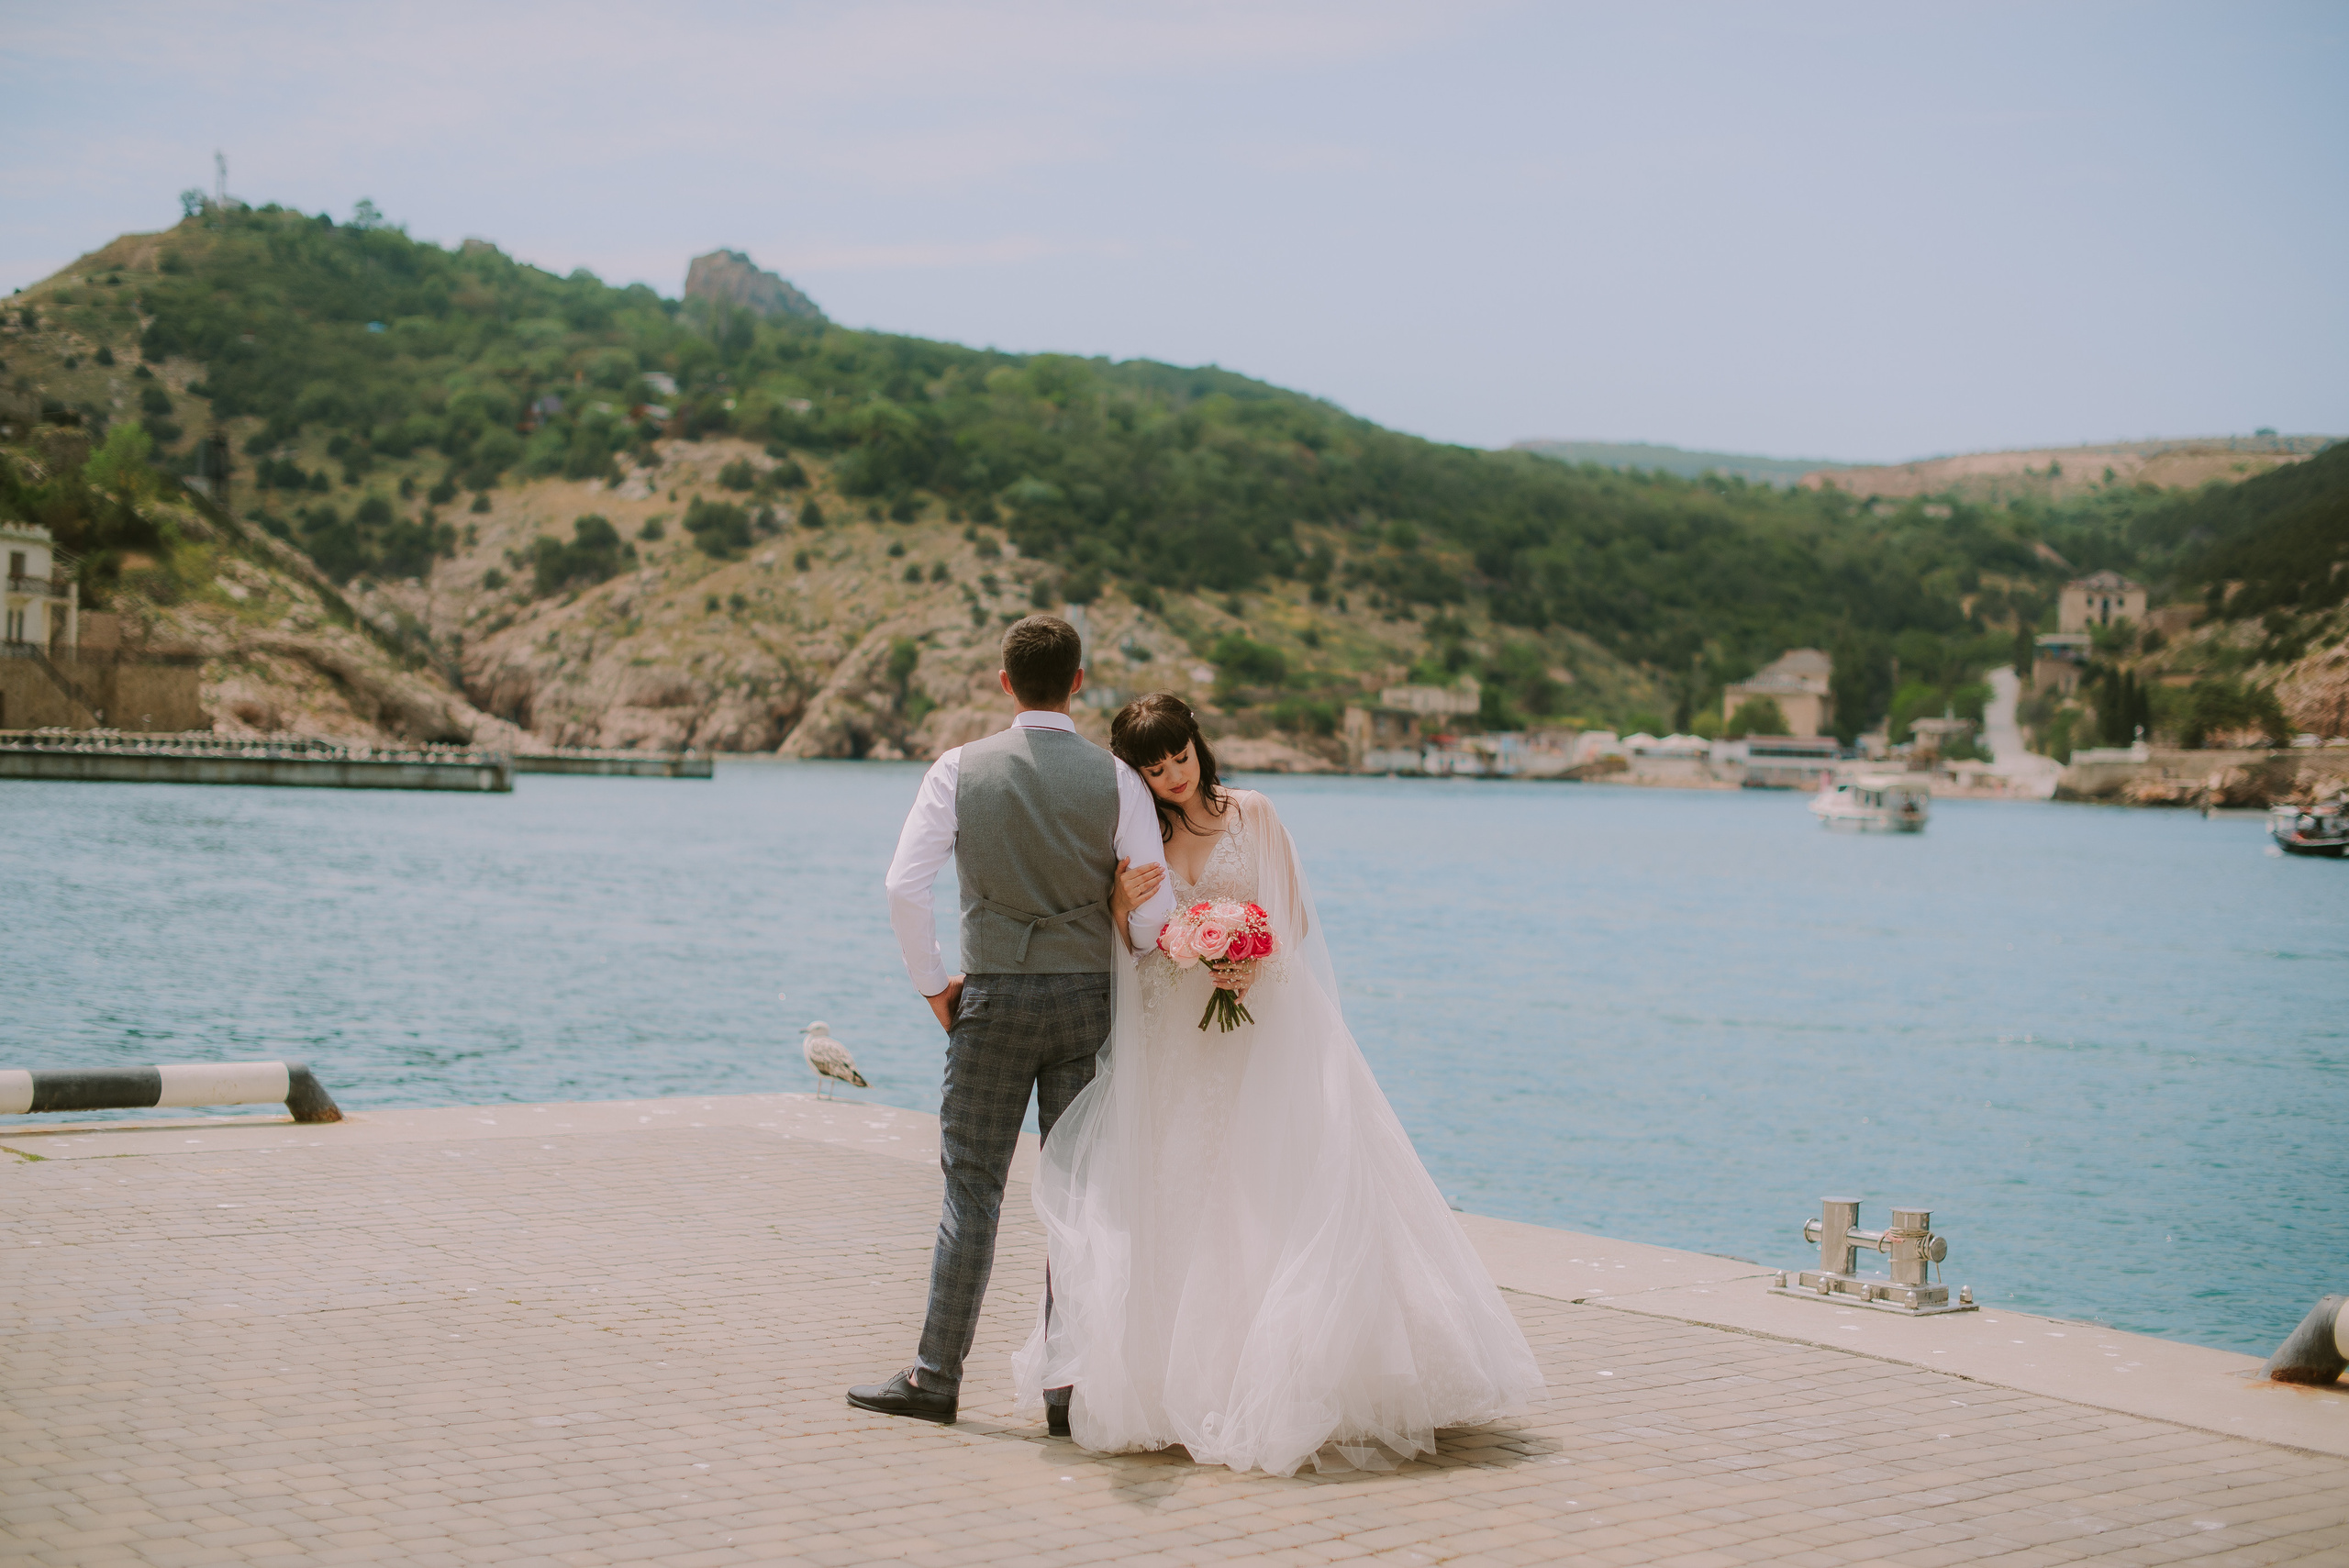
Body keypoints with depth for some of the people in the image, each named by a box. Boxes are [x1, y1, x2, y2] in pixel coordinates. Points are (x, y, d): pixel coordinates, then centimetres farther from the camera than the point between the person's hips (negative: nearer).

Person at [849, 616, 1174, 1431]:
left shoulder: (960, 770, -3)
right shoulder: (1116, 779, -3)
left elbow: (904, 887, -11)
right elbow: (1153, 914, -6)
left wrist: (934, 986, 2)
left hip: (993, 998, 0)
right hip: (1087, 998, 1)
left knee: (973, 1187, 6)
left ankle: (937, 1376, 11)